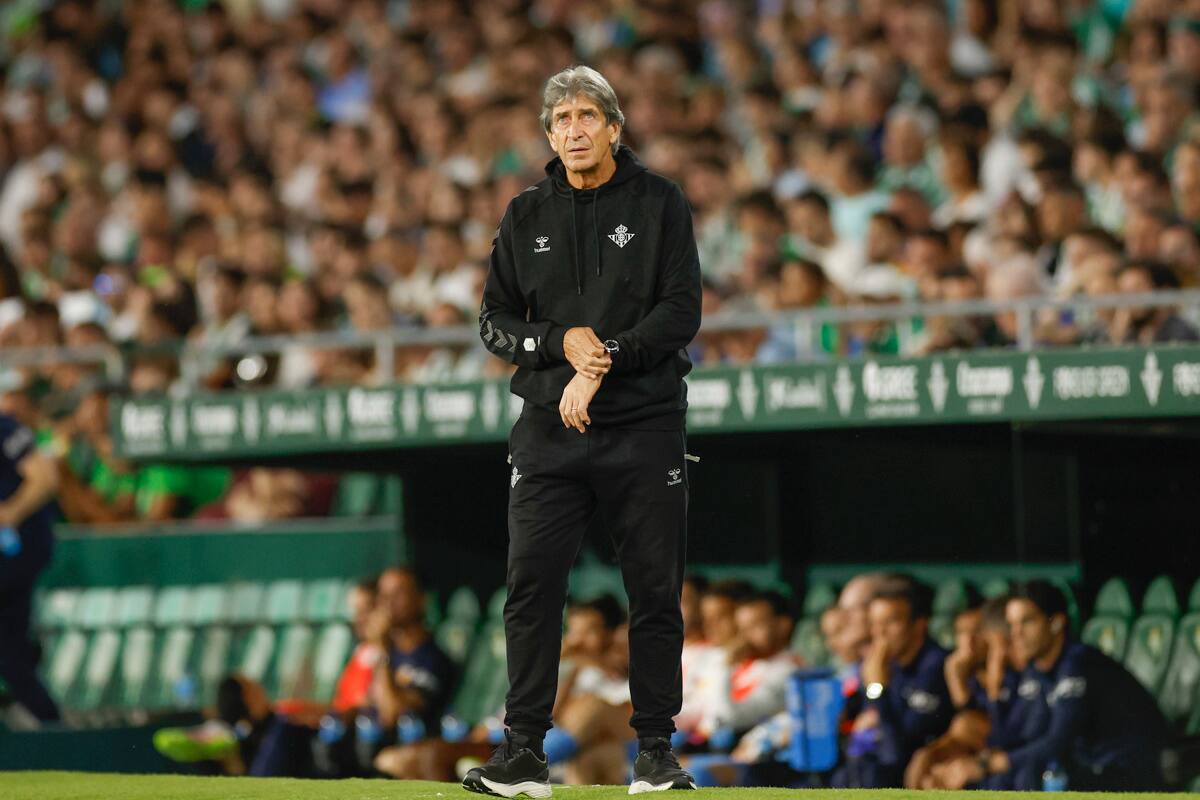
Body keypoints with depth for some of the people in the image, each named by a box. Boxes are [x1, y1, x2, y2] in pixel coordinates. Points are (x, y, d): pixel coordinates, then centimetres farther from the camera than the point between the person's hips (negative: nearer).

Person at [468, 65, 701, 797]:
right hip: (551, 432, 2)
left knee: (656, 594, 2)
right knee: (532, 587, -6)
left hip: (645, 426, -2)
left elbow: (681, 312, -6)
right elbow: (496, 320, 7)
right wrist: (561, 343, -11)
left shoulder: (658, 203, 1)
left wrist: (603, 364, -15)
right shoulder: (527, 216, 10)